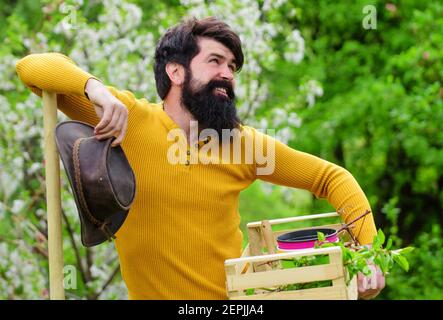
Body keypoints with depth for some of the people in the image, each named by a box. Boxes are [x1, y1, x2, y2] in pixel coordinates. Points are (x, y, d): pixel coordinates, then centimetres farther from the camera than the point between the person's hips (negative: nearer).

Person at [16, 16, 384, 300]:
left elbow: (332, 177, 7)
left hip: (234, 296, 2)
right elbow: (33, 66, -10)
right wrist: (95, 88, -29)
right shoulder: (127, 117, -8)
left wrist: (369, 248, -7)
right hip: (153, 293, -1)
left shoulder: (243, 142, -1)